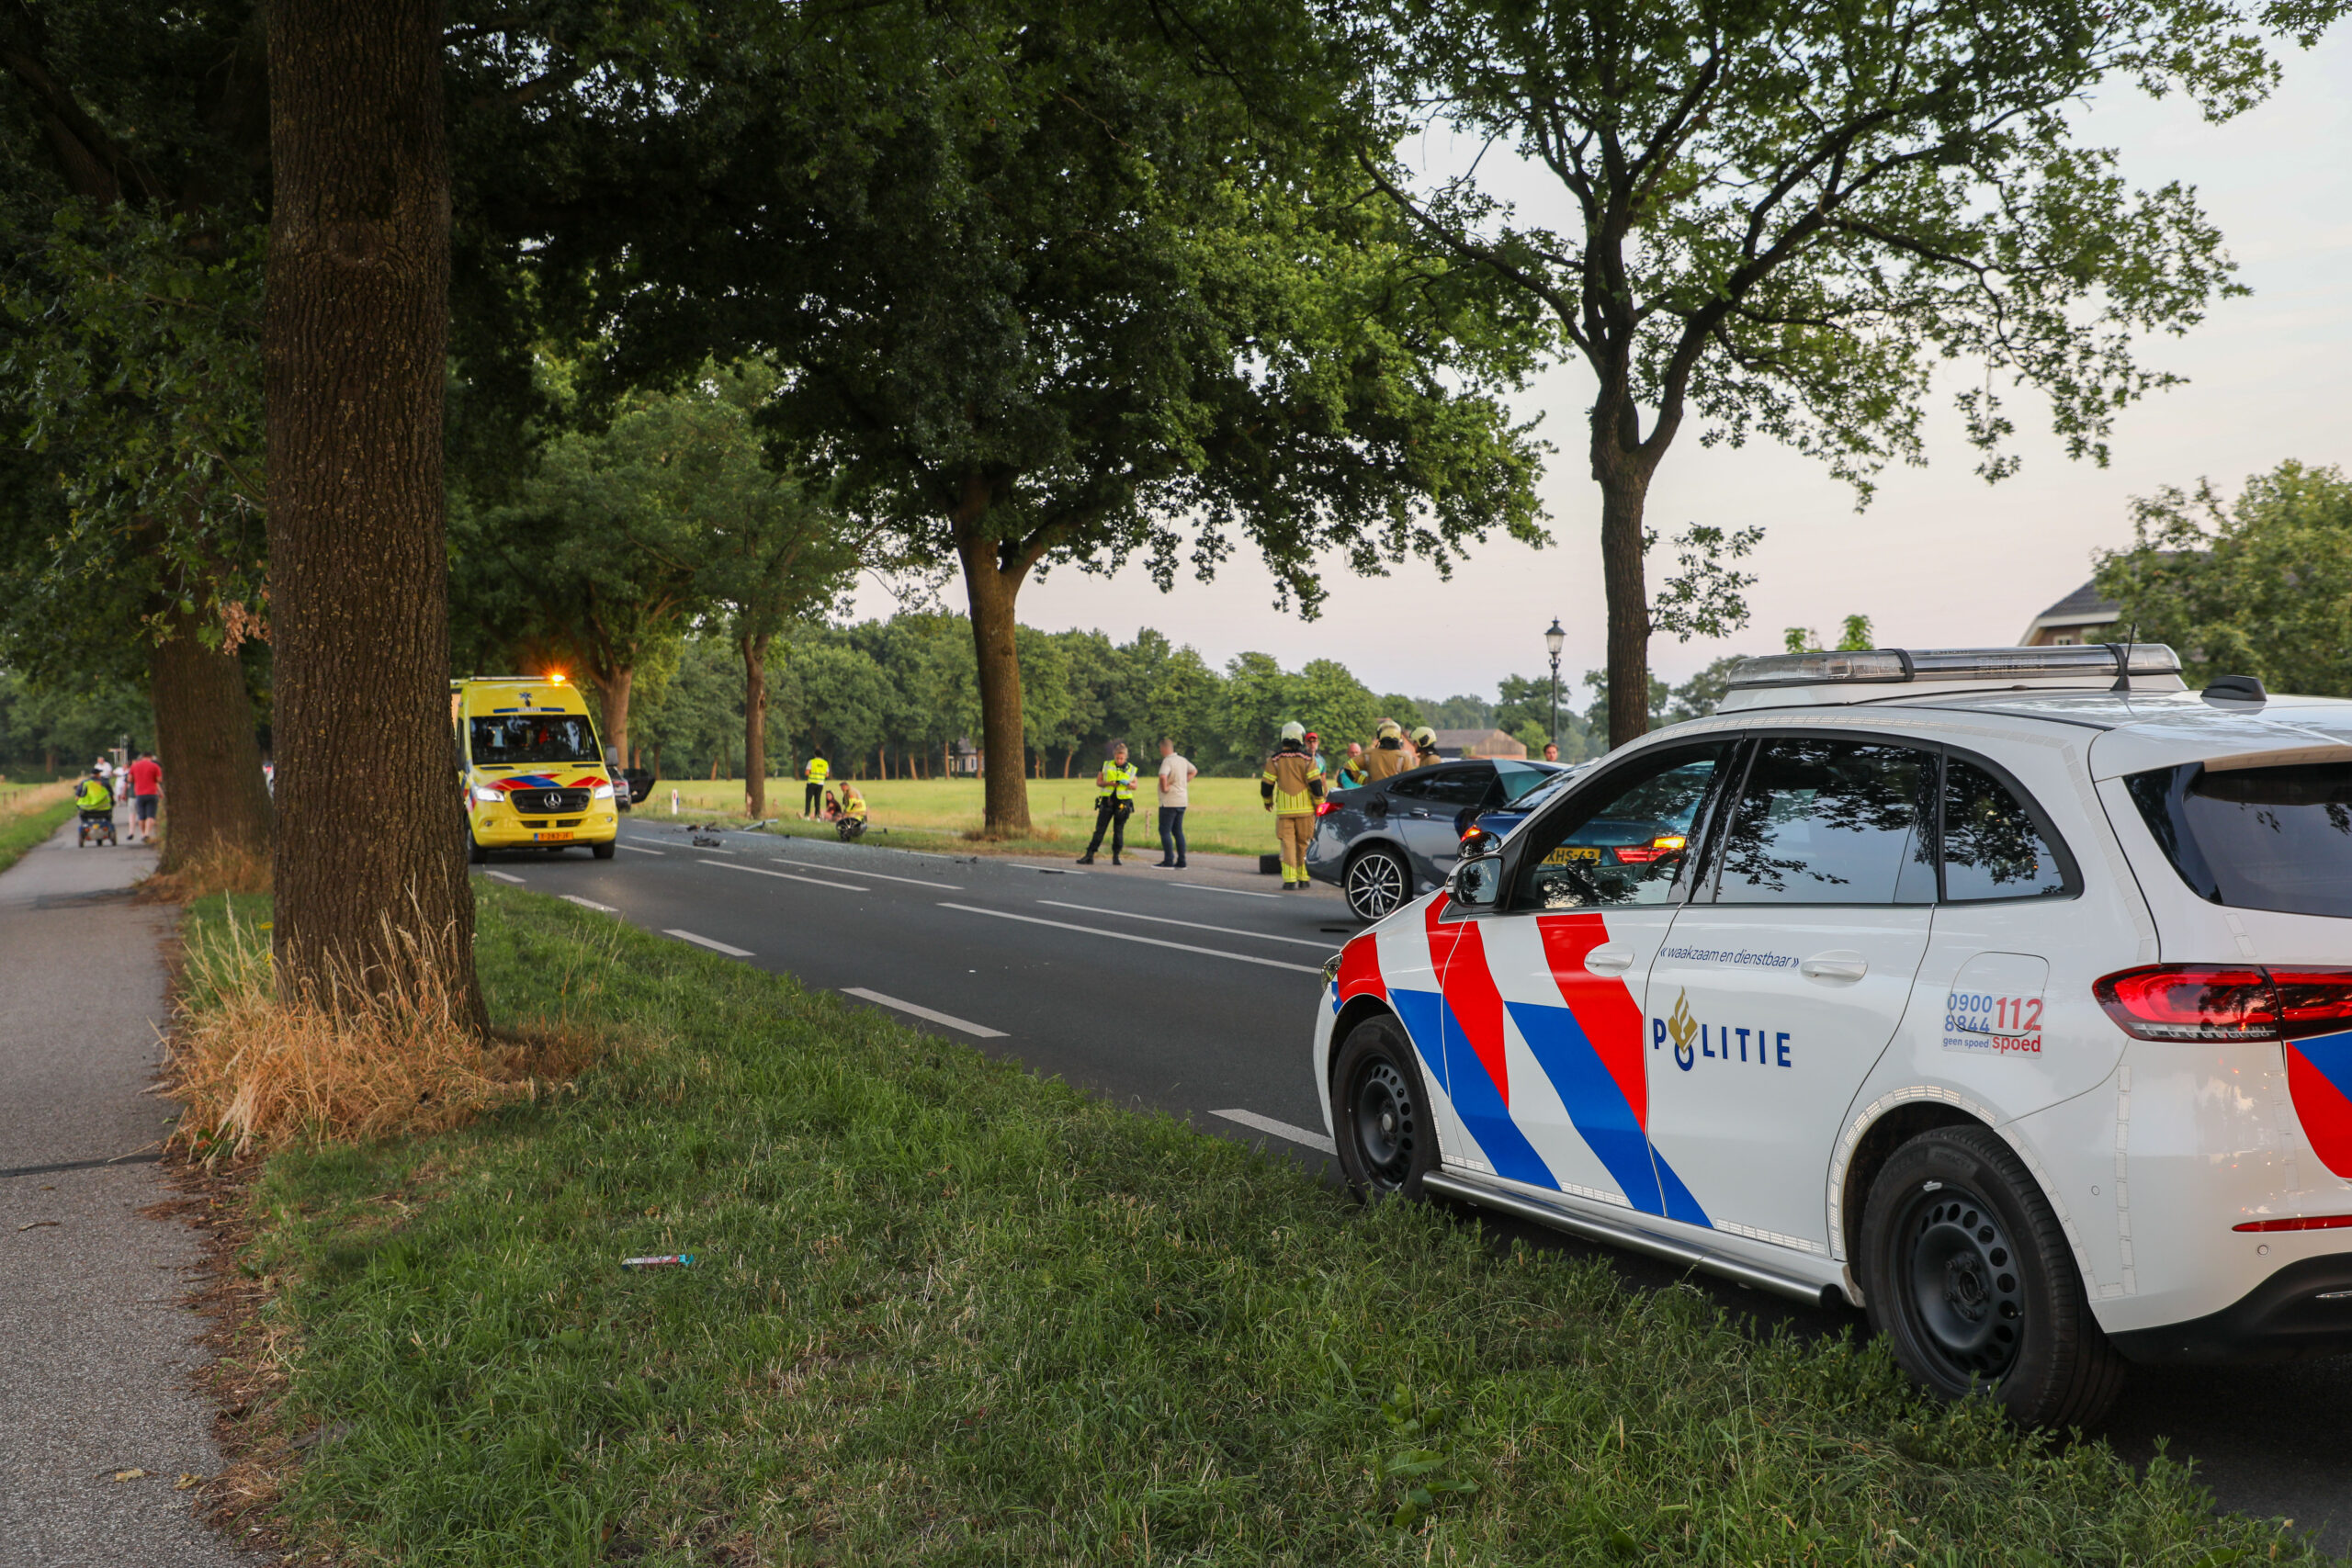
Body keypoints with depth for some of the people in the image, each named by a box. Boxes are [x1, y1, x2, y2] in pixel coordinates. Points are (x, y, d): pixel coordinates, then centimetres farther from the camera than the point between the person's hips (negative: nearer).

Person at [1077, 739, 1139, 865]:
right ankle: (1089, 856, -2)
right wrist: (1109, 783, -13)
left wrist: (1128, 783, -14)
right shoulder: (1106, 765, 7)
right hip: (1107, 801, 0)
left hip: (1122, 803, 0)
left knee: (1118, 830, 3)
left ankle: (1116, 856, 12)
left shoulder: (1131, 769, 6)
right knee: (1099, 829, -1)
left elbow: (1135, 786, 8)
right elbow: (1098, 782, 6)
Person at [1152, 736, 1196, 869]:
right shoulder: (1182, 760, 10)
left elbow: (1163, 776, -34)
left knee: (1165, 831, -4)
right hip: (1182, 801, 8)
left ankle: (1168, 861, -8)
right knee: (1178, 831, 12)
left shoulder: (1167, 761, -16)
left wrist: (1164, 788, -17)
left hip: (1169, 802, -8)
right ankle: (1181, 862, 11)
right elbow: (1194, 771, 28)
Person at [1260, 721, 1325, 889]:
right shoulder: (1307, 759, -4)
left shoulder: (1275, 760, 1)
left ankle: (1290, 880, -8)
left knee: (1287, 844, 1)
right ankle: (1303, 879, 13)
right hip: (1305, 809, 0)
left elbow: (1266, 784, 3)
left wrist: (1267, 801, 22)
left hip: (1284, 809, 0)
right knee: (1303, 844, 11)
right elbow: (1316, 784, -7)